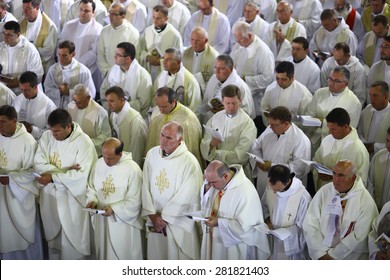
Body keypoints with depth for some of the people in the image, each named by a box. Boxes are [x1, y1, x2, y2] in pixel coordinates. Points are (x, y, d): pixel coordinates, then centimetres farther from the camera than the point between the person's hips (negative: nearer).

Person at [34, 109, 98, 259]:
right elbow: (39, 165, -9)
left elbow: (81, 174, -22)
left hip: (72, 198, -5)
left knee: (72, 240, 4)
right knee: (53, 236, 18)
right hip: (50, 196, 5)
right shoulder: (46, 136, -3)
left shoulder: (83, 142, -17)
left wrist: (53, 177, -24)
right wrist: (66, 171, -20)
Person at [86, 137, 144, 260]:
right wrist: (92, 201, -9)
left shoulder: (133, 169, -17)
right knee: (104, 252, 17)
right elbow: (91, 187, 11)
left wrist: (114, 208, -24)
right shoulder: (99, 164, 0)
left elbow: (134, 201, -16)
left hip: (123, 221, -5)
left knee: (124, 256, 4)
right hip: (101, 219, 5)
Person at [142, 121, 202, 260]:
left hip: (178, 221, -4)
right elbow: (146, 186, 0)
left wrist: (164, 217, -12)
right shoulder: (151, 154, 0)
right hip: (154, 221, 5)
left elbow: (185, 197, -16)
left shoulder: (189, 162, -16)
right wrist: (152, 215, -7)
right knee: (155, 255, 14)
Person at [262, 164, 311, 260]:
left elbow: (301, 227, -21)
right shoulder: (270, 187, -14)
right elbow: (264, 204, 8)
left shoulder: (303, 197, -31)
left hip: (291, 244, -4)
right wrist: (267, 219, -9)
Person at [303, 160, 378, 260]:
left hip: (351, 258, -2)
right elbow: (310, 225, -1)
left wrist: (332, 255, -11)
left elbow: (359, 236, -9)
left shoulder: (366, 201, -5)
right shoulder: (324, 192, 2)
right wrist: (321, 254, -10)